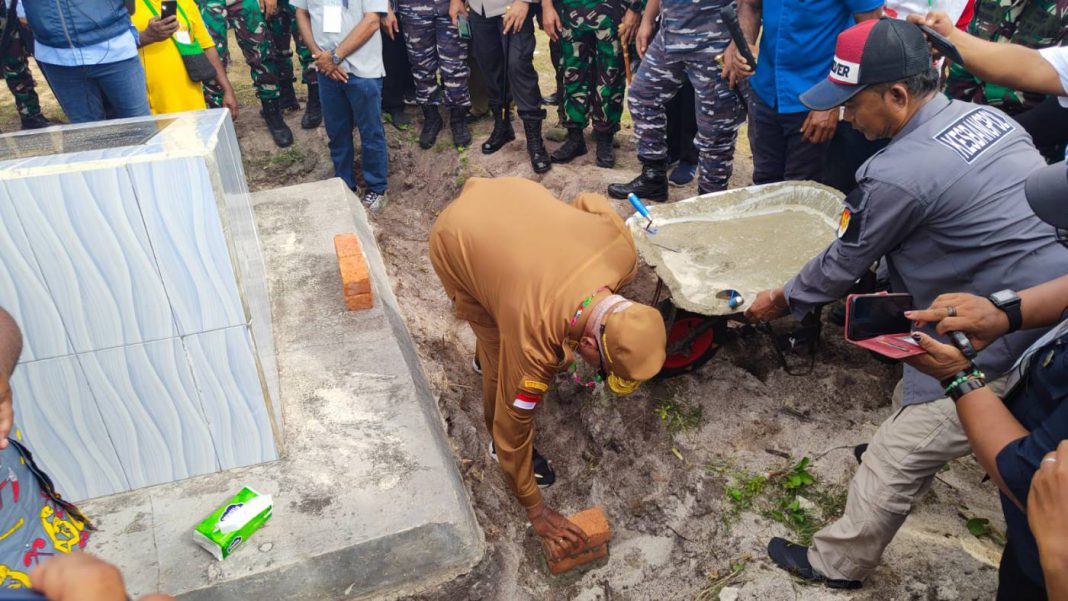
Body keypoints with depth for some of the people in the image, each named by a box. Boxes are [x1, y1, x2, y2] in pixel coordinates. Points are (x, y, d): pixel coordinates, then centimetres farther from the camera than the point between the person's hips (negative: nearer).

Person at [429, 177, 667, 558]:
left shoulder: (621, 249, -26)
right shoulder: (533, 342, -36)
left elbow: (589, 202, -2)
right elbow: (513, 428, -20)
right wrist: (535, 510, -6)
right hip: (456, 239, -5)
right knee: (503, 361, -5)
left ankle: (487, 358, 55)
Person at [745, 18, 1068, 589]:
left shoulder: (896, 174, -23)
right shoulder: (986, 116, 3)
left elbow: (841, 267, -8)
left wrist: (781, 300, 10)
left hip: (1011, 347, -9)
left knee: (897, 458, 3)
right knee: (916, 394, 29)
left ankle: (835, 564, 21)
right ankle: (899, 445, 57)